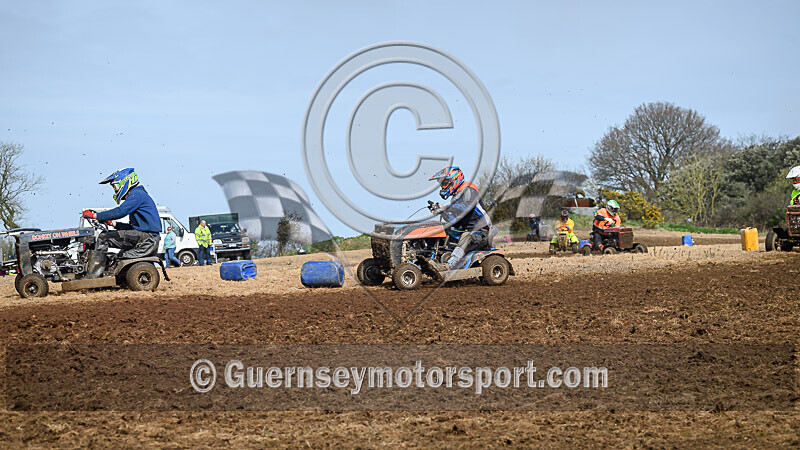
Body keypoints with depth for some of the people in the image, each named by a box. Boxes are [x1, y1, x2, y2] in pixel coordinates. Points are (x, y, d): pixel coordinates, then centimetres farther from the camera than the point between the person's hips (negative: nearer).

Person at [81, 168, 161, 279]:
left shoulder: (137, 195, -7)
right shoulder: (137, 195, 25)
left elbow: (120, 212, -20)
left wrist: (95, 216, -14)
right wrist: (113, 223, 16)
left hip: (146, 238, -10)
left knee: (104, 238, -13)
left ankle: (91, 277, -14)